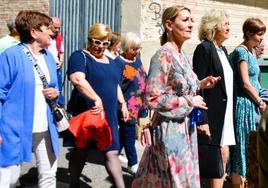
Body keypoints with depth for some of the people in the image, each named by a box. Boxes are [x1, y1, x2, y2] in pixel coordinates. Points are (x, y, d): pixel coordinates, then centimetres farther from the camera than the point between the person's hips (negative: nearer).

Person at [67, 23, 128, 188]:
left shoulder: (110, 62, 17)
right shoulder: (80, 57, -8)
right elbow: (78, 80, -27)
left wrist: (123, 104, 18)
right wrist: (97, 99, -35)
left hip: (109, 115, 6)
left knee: (112, 152, 4)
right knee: (81, 151, 8)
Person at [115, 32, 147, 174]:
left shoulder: (137, 60, 11)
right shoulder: (119, 62, -14)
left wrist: (145, 100, 20)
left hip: (139, 102, 8)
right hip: (128, 104, -8)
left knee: (124, 130, 19)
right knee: (129, 134, 0)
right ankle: (133, 163, 10)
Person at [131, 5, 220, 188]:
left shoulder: (182, 55, 9)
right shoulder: (163, 55, -17)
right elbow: (153, 98, -22)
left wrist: (200, 84, 3)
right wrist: (190, 101, -17)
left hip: (185, 128, 9)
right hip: (170, 129, -8)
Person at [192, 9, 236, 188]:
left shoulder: (223, 50, 14)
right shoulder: (204, 49, -11)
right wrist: (202, 119, -21)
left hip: (225, 113, 8)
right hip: (211, 114, -8)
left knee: (223, 157, 10)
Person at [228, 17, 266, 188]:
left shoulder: (252, 51, 15)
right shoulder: (241, 51, -12)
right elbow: (245, 83, -16)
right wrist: (260, 102, -7)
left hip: (253, 104, 9)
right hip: (244, 104, -9)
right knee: (241, 146, -3)